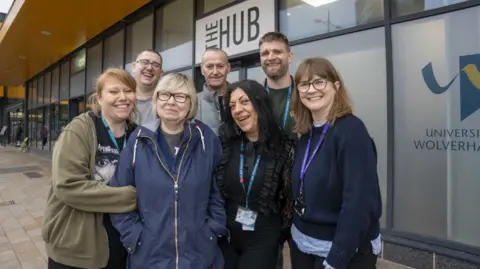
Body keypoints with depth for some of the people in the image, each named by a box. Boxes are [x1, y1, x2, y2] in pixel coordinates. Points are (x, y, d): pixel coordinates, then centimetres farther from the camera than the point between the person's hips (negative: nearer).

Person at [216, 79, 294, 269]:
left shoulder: (284, 148, -11)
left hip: (262, 241, -2)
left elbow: (290, 197, -2)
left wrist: (282, 233, 5)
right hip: (224, 236, 2)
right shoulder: (224, 144, -7)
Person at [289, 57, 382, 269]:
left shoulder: (351, 129, -19)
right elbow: (301, 191, 7)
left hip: (346, 251, -6)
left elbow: (360, 202, -23)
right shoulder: (306, 134, 2)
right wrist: (294, 231, 4)